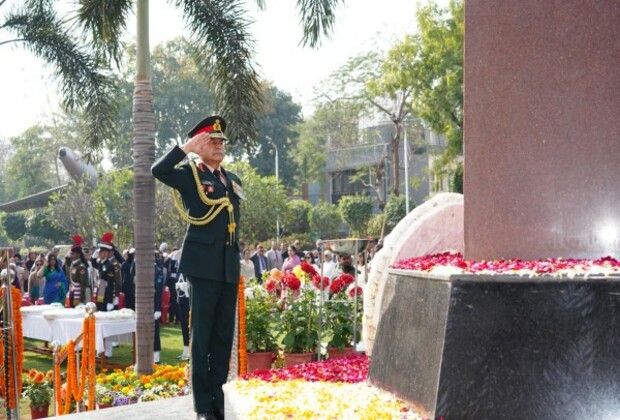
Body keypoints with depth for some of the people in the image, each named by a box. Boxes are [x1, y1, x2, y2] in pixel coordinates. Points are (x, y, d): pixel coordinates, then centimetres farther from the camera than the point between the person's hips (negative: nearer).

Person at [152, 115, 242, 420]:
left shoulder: (233, 180, 18)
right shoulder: (190, 175, -1)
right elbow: (158, 170, -20)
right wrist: (187, 148, -17)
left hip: (230, 266, 6)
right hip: (204, 265, -6)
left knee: (224, 335, 9)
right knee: (202, 335, -2)